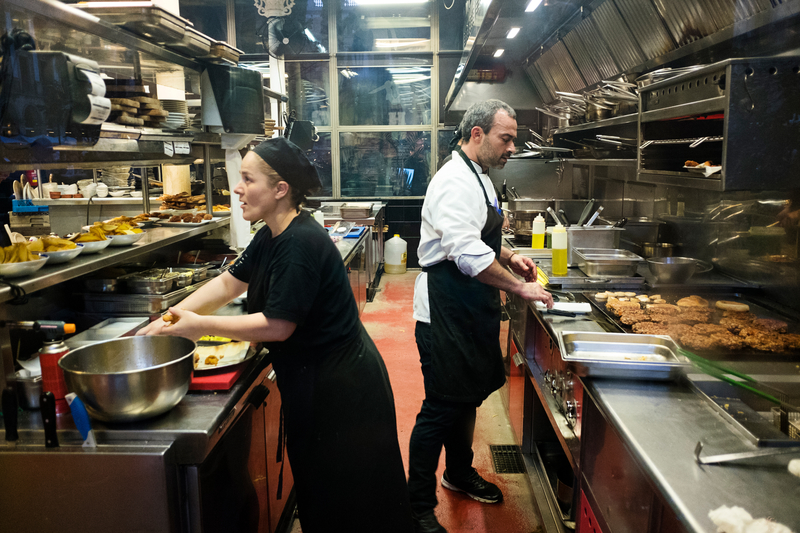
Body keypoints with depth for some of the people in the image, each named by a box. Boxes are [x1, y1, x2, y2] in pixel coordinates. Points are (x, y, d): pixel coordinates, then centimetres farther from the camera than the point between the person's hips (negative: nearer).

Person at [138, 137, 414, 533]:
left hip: (338, 387, -9)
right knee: (316, 489, 24)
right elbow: (229, 282, 11)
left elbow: (277, 326, -25)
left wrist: (200, 325, -18)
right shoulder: (272, 236, 5)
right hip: (312, 381, 9)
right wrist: (169, 320, 5)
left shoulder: (300, 244, -25)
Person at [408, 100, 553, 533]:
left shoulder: (479, 177, 15)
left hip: (471, 311, 11)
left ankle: (459, 472, 42)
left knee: (469, 395, 21)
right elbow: (468, 253, -28)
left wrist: (509, 258, 10)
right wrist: (519, 287, -24)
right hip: (446, 313, -10)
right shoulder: (456, 181, -19)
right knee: (442, 407, -4)